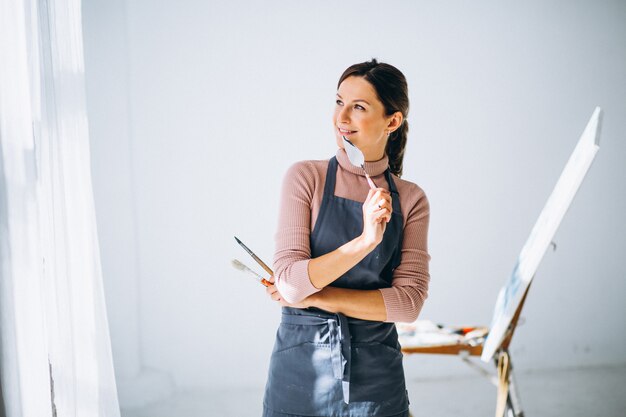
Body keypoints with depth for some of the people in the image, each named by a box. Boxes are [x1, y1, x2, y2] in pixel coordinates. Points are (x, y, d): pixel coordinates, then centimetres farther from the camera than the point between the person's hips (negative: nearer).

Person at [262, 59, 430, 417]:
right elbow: (289, 282, -14)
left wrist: (314, 296, -15)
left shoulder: (411, 199, 0)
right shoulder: (306, 177, -5)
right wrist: (364, 241, -26)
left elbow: (409, 301, -8)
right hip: (302, 370, -1)